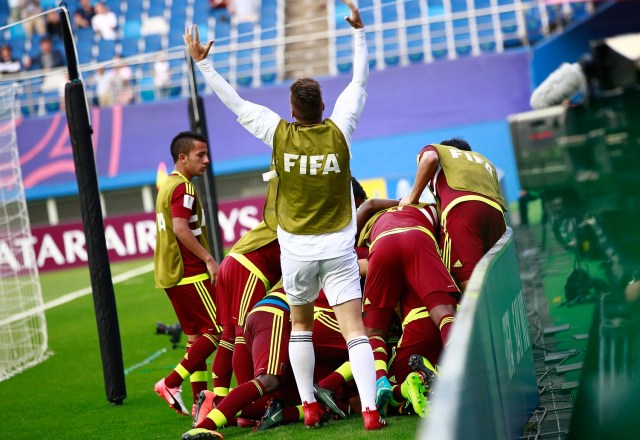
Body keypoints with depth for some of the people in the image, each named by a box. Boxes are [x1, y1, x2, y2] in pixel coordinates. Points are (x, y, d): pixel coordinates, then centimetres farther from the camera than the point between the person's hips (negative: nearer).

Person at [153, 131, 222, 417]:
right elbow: (181, 229, -24)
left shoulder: (167, 186, 17)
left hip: (171, 274, 10)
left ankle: (200, 403, 11)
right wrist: (209, 259, -23)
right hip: (190, 273, -10)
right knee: (218, 331, -7)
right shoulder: (184, 187, -12)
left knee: (197, 335, 12)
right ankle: (171, 383, -10)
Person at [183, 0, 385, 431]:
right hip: (339, 247, -1)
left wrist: (203, 62, 12)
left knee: (301, 324, 20)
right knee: (355, 331, -5)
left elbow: (237, 103, 3)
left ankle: (310, 406, 17)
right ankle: (370, 410, -16)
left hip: (296, 249, 1)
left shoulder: (280, 134, -7)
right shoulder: (339, 131, -6)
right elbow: (359, 83, 7)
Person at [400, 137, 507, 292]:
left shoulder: (434, 149, 29)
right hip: (496, 211, 5)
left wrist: (412, 198, 10)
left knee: (470, 285, -18)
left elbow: (430, 158, 4)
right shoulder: (484, 161, 42)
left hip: (461, 208, -5)